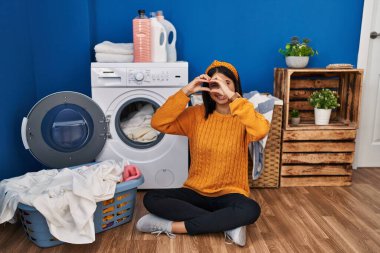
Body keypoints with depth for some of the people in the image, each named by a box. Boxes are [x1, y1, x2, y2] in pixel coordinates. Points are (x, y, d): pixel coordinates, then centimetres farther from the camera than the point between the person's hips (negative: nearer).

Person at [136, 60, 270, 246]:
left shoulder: (242, 118, -5)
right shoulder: (197, 114, 0)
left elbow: (261, 131, -29)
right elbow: (158, 123, -11)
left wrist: (233, 97, -30)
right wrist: (186, 92, -18)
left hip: (229, 194, -2)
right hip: (195, 191, 3)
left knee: (251, 210, -34)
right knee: (151, 199, -19)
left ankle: (171, 226, -23)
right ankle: (228, 223, -20)